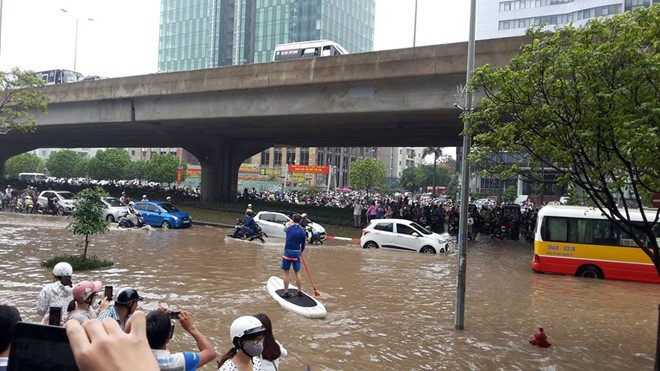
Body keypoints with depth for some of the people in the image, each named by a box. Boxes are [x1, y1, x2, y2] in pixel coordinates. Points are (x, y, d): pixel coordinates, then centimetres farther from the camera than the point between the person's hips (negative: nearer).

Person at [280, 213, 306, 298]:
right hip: (297, 253, 2)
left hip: (288, 252, -2)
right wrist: (301, 252, 21)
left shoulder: (289, 228, -6)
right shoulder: (302, 231, -3)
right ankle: (300, 291, 18)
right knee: (297, 273, 13)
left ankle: (286, 292, 8)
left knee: (286, 273, 6)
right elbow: (303, 244, 5)